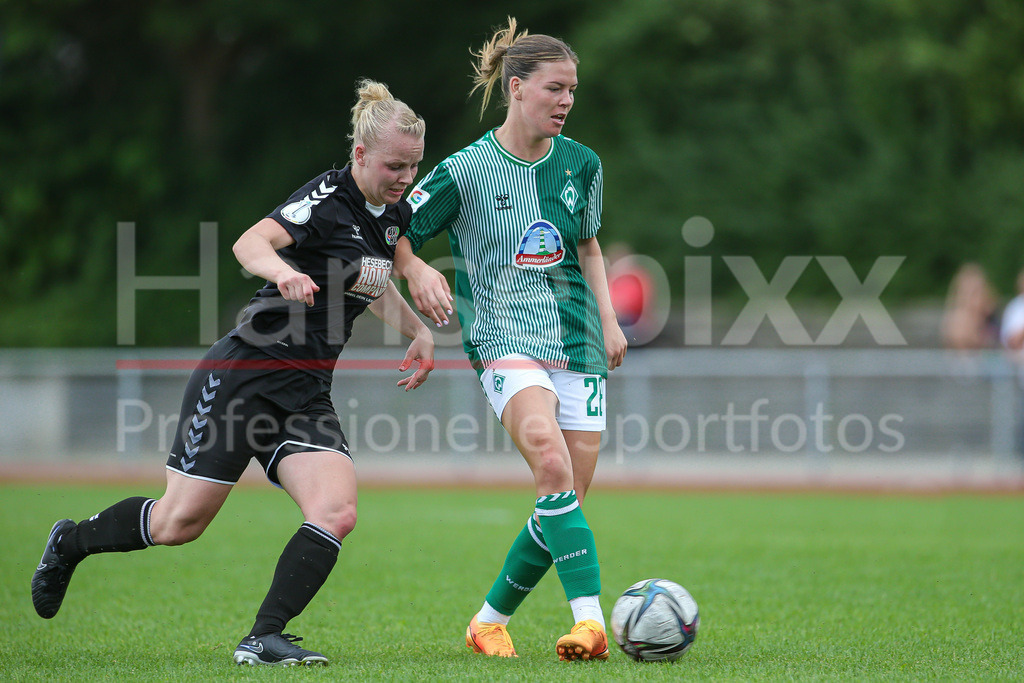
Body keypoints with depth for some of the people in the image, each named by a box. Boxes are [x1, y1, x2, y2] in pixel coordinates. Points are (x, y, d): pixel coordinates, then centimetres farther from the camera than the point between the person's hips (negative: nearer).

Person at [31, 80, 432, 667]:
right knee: (181, 521, 1)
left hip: (306, 394, 7)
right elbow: (249, 244, -34)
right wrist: (283, 270, -54)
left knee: (336, 513, -18)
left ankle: (264, 639, -15)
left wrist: (419, 330, 20)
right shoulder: (327, 200, -16)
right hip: (244, 373, -7)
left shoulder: (394, 214, 9)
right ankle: (72, 541, 28)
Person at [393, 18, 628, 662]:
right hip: (505, 337, -5)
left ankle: (490, 621, 19)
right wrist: (418, 271, -18)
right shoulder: (466, 171, -6)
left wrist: (608, 319, 12)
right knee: (553, 466, -29)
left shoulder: (581, 165, 8)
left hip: (577, 342, 5)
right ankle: (592, 619, -36)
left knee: (567, 500, 1)